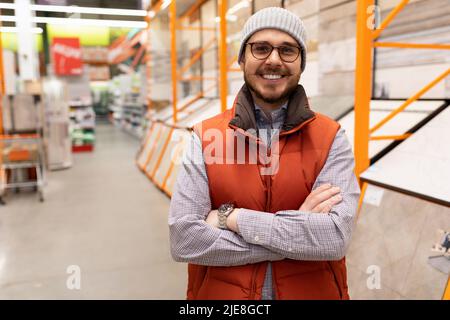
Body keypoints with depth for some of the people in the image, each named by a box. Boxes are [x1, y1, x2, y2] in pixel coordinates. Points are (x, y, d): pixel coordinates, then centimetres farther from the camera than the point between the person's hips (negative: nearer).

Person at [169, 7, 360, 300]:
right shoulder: (206, 137, -9)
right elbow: (183, 239, -19)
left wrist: (232, 217, -21)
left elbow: (336, 236, -21)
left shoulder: (330, 138, -9)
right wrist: (300, 228, -20)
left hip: (311, 292, 1)